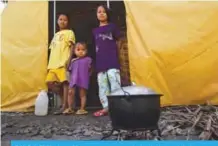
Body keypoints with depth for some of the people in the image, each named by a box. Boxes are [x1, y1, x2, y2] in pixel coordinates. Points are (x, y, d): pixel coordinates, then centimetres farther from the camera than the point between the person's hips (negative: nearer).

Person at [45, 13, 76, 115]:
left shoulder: (69, 32, 7)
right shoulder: (55, 35, 26)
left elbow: (72, 47, -4)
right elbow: (52, 49, 23)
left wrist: (69, 59, -18)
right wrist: (50, 64, 16)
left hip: (63, 62, -7)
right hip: (53, 63, 7)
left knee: (64, 82, -8)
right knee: (49, 82, 1)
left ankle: (64, 106, -4)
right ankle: (63, 97, 17)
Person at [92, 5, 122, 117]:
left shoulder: (112, 26, 9)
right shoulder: (95, 30, 19)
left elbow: (118, 42, 9)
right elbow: (96, 47, 19)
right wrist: (95, 63, 11)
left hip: (112, 61, -4)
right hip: (100, 62, 5)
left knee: (115, 84, -12)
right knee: (102, 86, 4)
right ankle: (105, 107, 10)